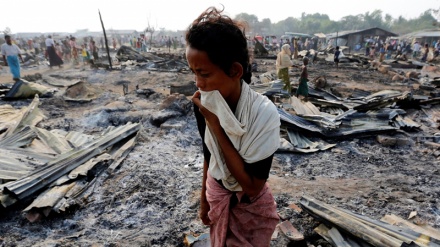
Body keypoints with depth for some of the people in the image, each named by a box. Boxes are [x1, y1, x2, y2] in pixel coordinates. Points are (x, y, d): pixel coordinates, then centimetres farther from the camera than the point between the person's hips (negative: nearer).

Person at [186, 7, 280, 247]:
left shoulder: (263, 113, -31)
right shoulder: (203, 105, -17)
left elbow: (252, 186, -31)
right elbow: (209, 155, -2)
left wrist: (215, 125, -34)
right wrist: (204, 199, 9)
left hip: (251, 206, -3)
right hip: (217, 197, 4)